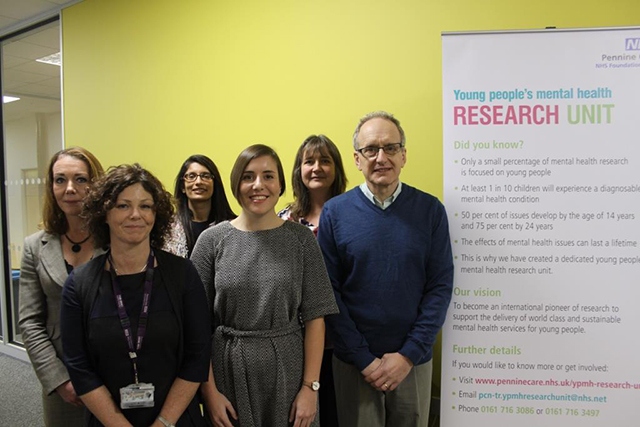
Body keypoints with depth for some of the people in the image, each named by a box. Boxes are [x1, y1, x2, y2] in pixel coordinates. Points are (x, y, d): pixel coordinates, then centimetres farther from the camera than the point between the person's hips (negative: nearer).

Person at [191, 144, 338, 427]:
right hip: (228, 371, 0)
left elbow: (314, 318, -3)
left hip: (287, 369, 0)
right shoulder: (212, 240, -3)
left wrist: (310, 386, -7)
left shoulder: (301, 239, -3)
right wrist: (209, 390, -6)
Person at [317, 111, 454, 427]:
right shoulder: (334, 212, -6)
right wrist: (363, 359, -9)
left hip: (413, 360, 1)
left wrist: (409, 354, -10)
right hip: (353, 362, 0)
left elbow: (441, 286, -5)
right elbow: (329, 292, -7)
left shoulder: (430, 210, -4)